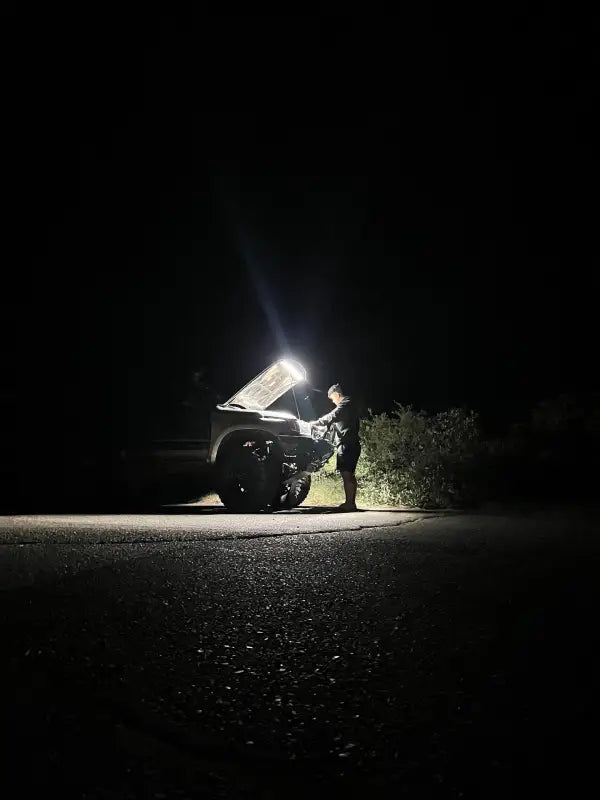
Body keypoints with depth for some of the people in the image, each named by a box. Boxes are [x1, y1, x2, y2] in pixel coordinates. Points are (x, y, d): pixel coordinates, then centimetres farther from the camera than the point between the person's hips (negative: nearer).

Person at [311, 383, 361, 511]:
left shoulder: (345, 405, -9)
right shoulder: (349, 405, 22)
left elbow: (333, 416, -18)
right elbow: (337, 420, 25)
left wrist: (317, 422, -7)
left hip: (346, 445, -10)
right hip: (353, 444, 10)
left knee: (346, 474, -12)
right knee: (350, 475, 12)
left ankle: (349, 503, -15)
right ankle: (351, 503, 15)